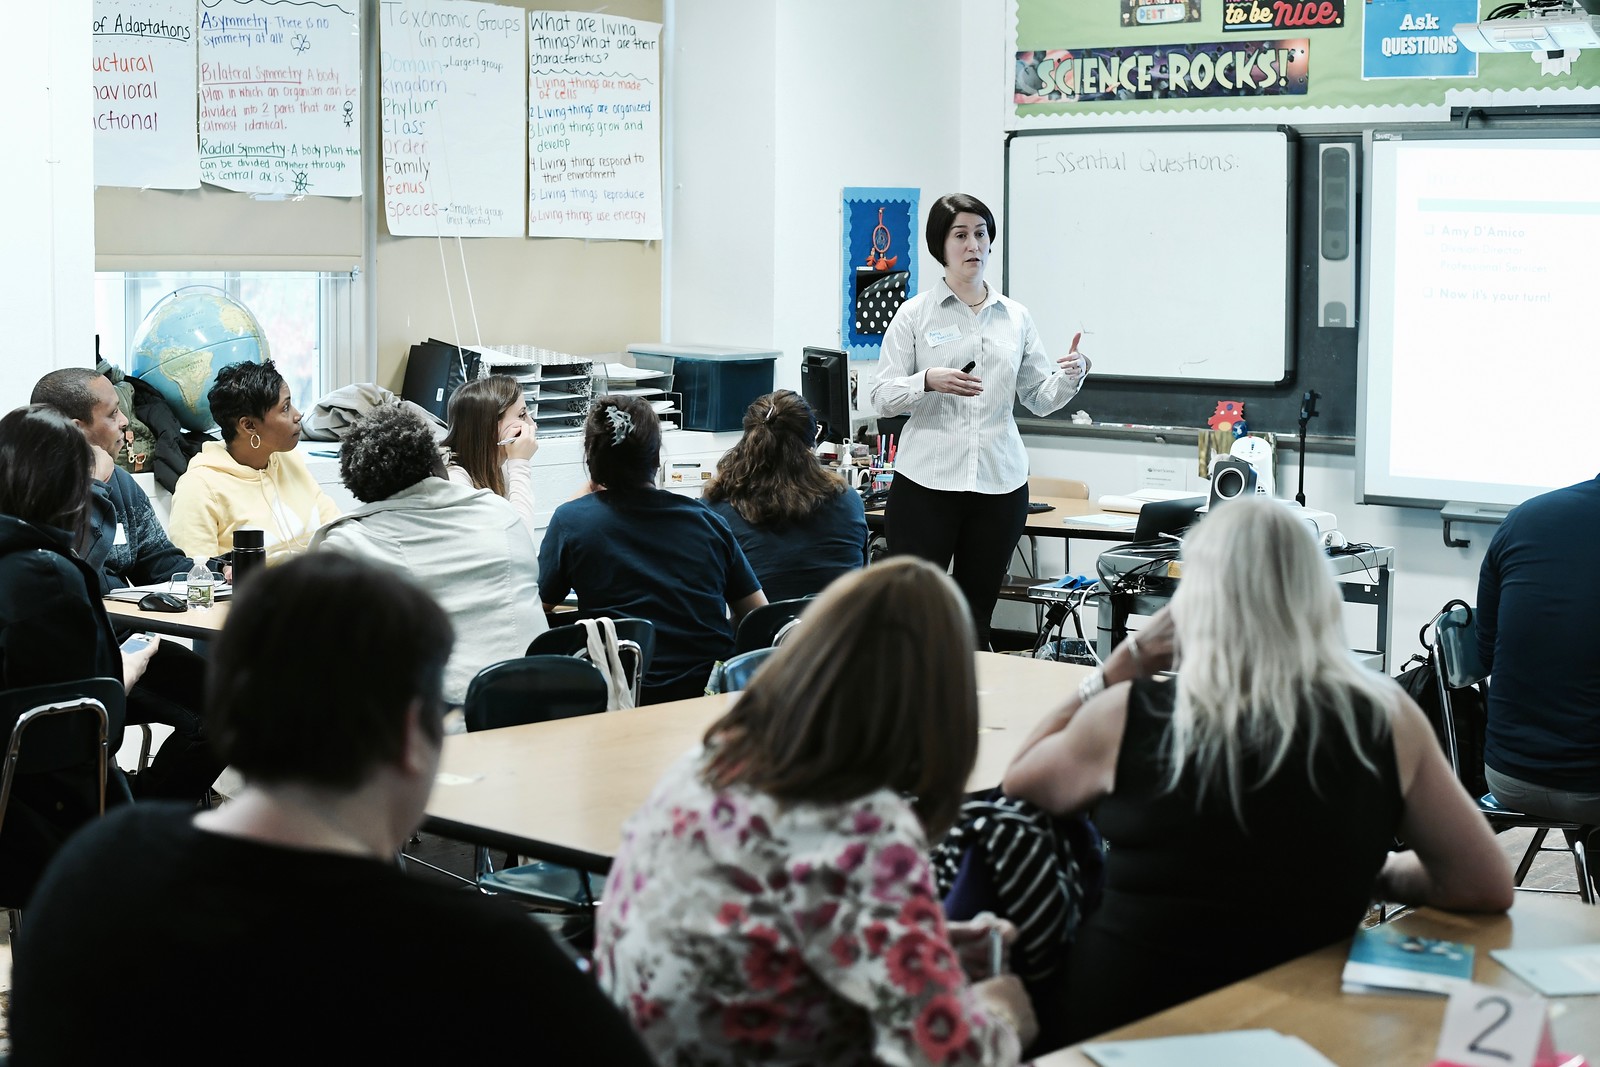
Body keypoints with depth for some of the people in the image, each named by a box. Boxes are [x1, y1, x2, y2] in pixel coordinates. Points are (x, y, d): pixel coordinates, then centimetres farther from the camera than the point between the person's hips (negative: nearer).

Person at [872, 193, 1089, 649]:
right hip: (927, 480, -3)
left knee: (976, 620, 8)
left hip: (999, 485, 3)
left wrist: (1071, 375, -8)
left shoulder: (1015, 317, 11)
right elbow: (882, 397, -3)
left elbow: (1039, 399, 12)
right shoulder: (915, 313, 1)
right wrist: (928, 382, -21)